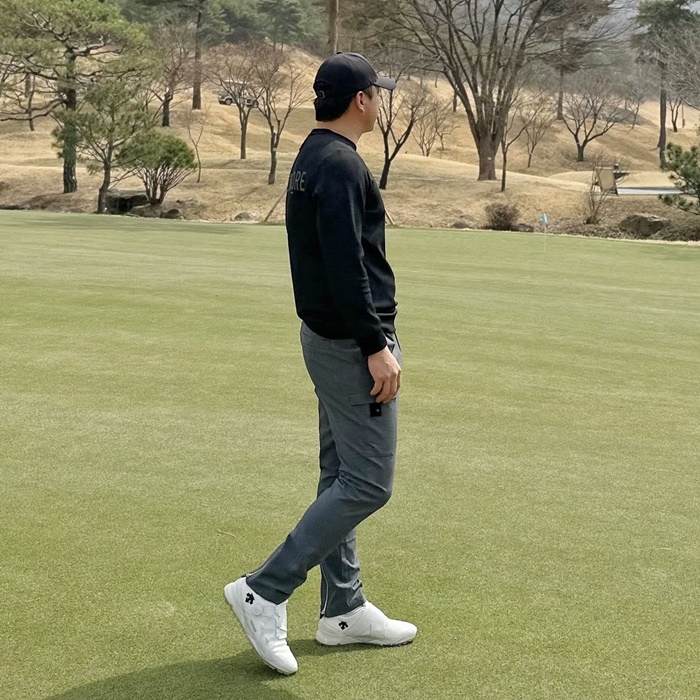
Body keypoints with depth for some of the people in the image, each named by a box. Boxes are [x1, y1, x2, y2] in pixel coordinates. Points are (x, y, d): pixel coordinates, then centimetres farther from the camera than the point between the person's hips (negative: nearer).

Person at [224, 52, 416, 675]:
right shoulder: (341, 164, -17)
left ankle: (343, 607, 23)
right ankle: (265, 592, -3)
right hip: (352, 343, -11)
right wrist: (377, 347, -23)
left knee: (342, 476, 14)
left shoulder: (312, 158, 14)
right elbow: (346, 267, -24)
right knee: (368, 483, -6)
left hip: (327, 337, 11)